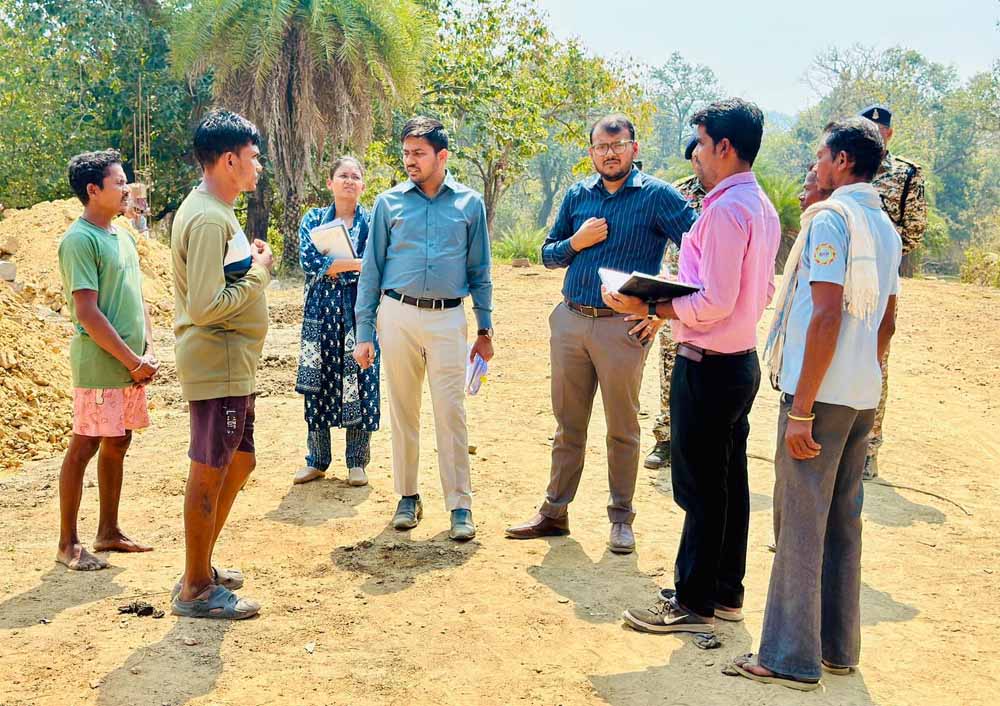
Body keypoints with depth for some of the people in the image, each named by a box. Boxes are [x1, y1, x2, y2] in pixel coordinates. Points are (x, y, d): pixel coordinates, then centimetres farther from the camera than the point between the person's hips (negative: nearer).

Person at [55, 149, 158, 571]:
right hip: (99, 365, -8)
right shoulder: (80, 240, -13)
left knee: (117, 445, 14)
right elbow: (88, 313, -18)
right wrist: (132, 360, -15)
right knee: (84, 448, -2)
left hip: (131, 366, 8)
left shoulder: (121, 235, 13)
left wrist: (148, 351, 5)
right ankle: (68, 544, 7)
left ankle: (108, 532, 25)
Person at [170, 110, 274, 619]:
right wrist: (258, 275, -15)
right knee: (210, 473, 0)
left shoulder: (210, 210, 13)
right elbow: (205, 306, -26)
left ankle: (201, 567, 31)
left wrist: (249, 263, 7)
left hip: (231, 364, 10)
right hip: (218, 363, -10)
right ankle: (196, 590, 12)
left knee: (239, 463, 19)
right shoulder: (209, 219, -20)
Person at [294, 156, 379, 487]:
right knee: (319, 380, 4)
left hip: (360, 311, -1)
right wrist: (356, 263, -14)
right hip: (321, 311, 1)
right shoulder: (313, 219, 9)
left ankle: (357, 462, 11)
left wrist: (331, 267, -13)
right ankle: (317, 460, 16)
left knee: (360, 381, 0)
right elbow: (308, 260, -9)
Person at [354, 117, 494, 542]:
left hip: (448, 319, -1)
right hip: (398, 315, 1)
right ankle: (408, 496, 20)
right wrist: (364, 333, 2)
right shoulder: (389, 202, 6)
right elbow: (371, 269, 7)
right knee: (402, 411, 7)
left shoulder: (470, 204, 6)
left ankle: (460, 505, 4)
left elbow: (479, 272, 10)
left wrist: (485, 330, 7)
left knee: (451, 413, -4)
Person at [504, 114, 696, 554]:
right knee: (567, 425, 13)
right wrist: (577, 241, -5)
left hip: (622, 327, -4)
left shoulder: (656, 196, -5)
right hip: (570, 322, 4)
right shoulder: (577, 195, 10)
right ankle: (554, 512, 23)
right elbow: (548, 254, 17)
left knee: (622, 430, 5)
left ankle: (621, 519, 18)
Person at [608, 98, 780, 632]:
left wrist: (648, 308, -17)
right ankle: (726, 592, 28)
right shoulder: (761, 207, 12)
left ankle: (693, 604, 11)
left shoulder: (725, 209, -19)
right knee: (728, 481, 16)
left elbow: (715, 303, -24)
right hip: (741, 361, 10)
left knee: (701, 489, 0)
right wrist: (671, 309, 14)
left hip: (708, 367, -10)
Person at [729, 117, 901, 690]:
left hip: (820, 392, -9)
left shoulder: (830, 217, -12)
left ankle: (793, 659, 4)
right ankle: (838, 646, 23)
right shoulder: (887, 228, 15)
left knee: (801, 524, -2)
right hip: (863, 397, 9)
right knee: (843, 521, 14)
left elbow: (826, 315, -20)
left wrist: (800, 410, -19)